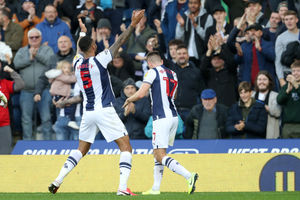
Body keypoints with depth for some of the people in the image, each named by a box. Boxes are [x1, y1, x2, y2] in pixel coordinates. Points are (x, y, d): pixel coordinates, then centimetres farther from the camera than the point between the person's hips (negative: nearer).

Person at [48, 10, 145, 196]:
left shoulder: (77, 63, 6)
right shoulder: (98, 60, -10)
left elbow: (80, 48, 29)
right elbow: (119, 42, -9)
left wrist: (83, 32, 47)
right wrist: (133, 24, -5)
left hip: (88, 112, 6)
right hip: (104, 110, -6)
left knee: (81, 149, 19)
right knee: (126, 146, -3)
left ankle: (58, 180, 9)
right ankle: (123, 187, -17)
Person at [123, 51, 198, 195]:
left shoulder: (153, 72, -4)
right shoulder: (172, 74, 18)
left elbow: (141, 94, -12)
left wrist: (129, 100, 7)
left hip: (162, 117, -8)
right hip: (174, 117, 8)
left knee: (160, 156, -11)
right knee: (157, 152, 19)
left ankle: (188, 176, -29)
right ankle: (156, 188, 18)